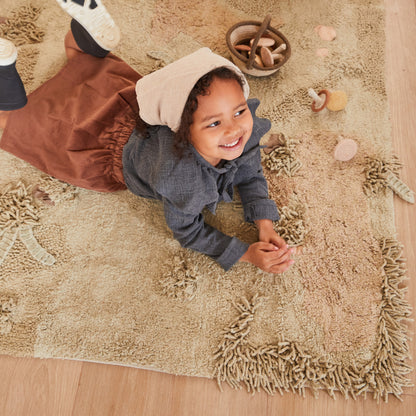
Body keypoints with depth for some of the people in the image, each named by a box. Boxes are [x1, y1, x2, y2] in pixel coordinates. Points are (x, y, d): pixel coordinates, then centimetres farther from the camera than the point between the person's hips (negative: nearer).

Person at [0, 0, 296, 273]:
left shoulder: (246, 128, -32)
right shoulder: (180, 176, -47)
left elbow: (251, 176, -13)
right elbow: (188, 231, -27)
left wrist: (265, 226, -26)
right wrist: (248, 254, -33)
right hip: (118, 145, -4)